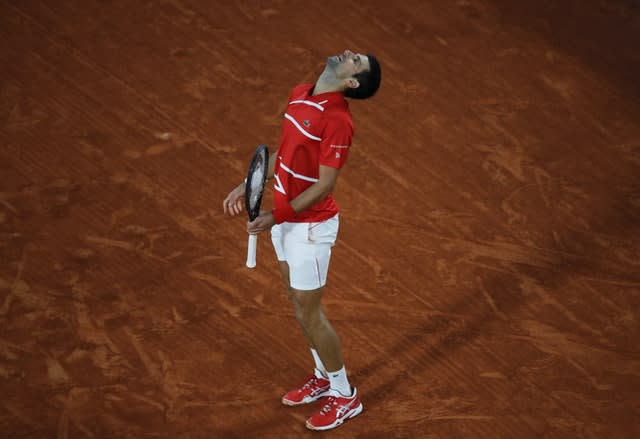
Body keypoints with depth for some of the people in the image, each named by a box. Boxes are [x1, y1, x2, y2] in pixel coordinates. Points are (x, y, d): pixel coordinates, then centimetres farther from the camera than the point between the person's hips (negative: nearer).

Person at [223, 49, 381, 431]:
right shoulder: (300, 96, 0)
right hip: (286, 218, 8)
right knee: (300, 305, 20)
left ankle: (344, 396, 18)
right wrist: (247, 186, 10)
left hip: (310, 225, -8)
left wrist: (276, 217, -26)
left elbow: (324, 186, -24)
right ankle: (325, 377, 38)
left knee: (309, 313, 2)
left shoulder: (337, 121, -27)